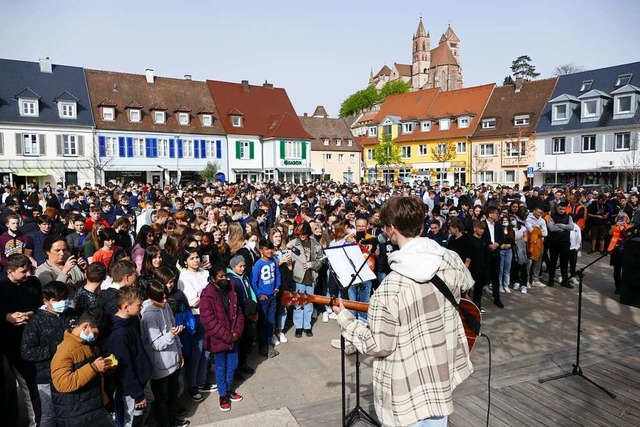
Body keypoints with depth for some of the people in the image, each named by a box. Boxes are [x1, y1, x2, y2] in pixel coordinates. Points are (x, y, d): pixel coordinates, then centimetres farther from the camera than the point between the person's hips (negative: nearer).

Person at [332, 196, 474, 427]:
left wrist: (344, 318, -6)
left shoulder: (392, 286, -28)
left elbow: (379, 345, -19)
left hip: (409, 388, -5)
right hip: (442, 373, 5)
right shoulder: (450, 261, -9)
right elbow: (466, 285, 15)